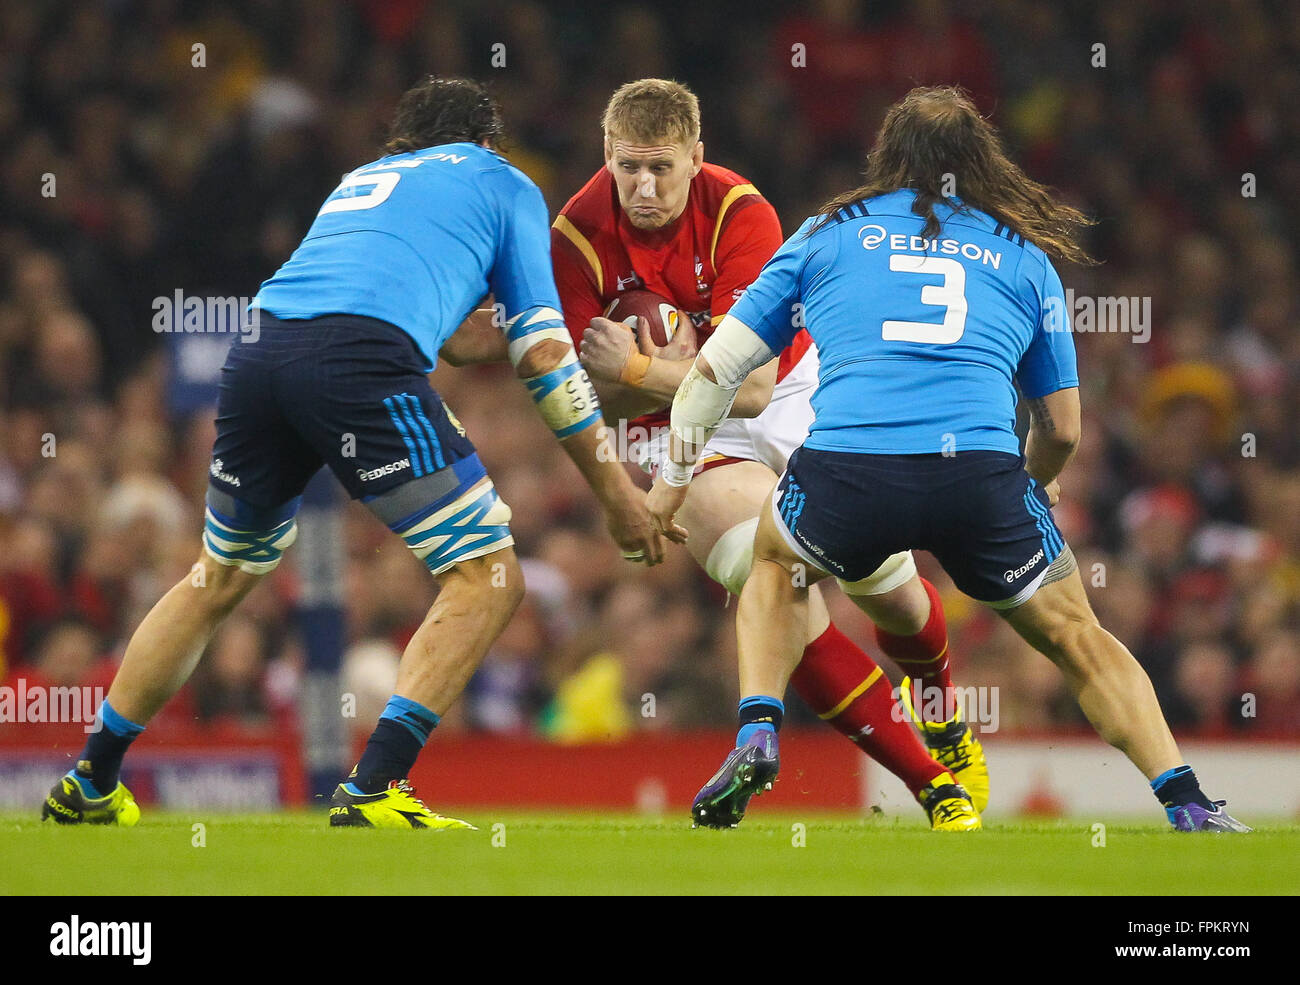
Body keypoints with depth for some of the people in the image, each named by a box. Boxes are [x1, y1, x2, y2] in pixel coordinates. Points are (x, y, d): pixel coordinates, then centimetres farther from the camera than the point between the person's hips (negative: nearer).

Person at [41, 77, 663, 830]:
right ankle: (372, 791, -13)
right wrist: (614, 485, 19)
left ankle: (90, 784, 32)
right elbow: (543, 350, 15)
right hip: (363, 357, -6)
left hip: (261, 343, 6)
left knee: (222, 576, 27)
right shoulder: (504, 183, 22)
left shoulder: (361, 180, 37)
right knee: (489, 581, 1)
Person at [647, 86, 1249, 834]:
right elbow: (1063, 430, 26)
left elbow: (716, 367, 23)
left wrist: (673, 478, 37)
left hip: (847, 464, 0)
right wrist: (1032, 489, 47)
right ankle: (1188, 803, 4)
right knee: (1079, 639, 18)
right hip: (981, 472, 0)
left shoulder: (827, 235, 23)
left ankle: (757, 737, 13)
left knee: (775, 562, 33)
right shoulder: (1027, 258, 23)